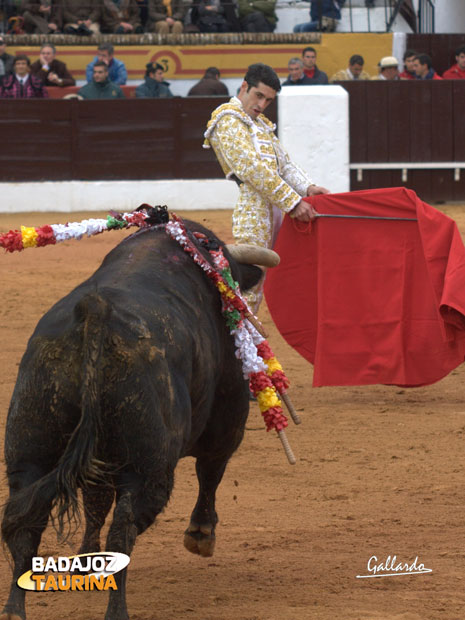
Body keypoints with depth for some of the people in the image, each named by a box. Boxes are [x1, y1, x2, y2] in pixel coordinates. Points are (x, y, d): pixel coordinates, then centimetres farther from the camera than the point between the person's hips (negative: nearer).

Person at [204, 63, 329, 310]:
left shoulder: (260, 123, 25)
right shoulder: (228, 120, -6)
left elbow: (283, 162, 22)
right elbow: (252, 168, -15)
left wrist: (306, 187, 1)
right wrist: (293, 202, -17)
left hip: (275, 209, 9)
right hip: (255, 205, -9)